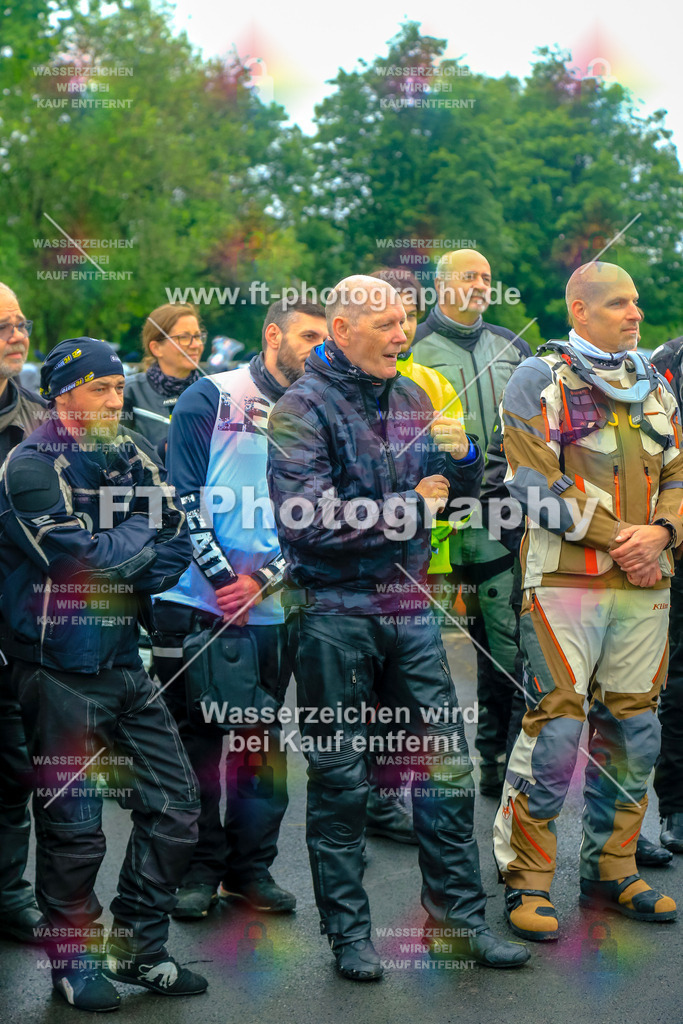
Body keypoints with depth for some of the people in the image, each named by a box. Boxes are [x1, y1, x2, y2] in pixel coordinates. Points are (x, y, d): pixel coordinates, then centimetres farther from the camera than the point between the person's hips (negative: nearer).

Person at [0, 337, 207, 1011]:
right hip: (61, 670, -7)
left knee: (173, 804, 8)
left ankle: (139, 948, 22)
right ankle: (75, 962, 18)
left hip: (124, 659, 7)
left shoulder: (131, 457, 10)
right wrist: (141, 538, -5)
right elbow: (89, 559, -21)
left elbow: (176, 545, 4)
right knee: (73, 828, 0)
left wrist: (122, 578, -13)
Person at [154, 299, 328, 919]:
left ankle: (251, 868, 19)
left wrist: (261, 580, -9)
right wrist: (221, 579, -13)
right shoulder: (211, 397, -1)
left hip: (269, 609, 3)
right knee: (195, 737, 3)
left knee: (264, 741, 8)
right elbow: (184, 494, -6)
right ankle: (200, 869, 13)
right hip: (196, 598, -3)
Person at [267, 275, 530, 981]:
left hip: (408, 606, 6)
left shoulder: (409, 398, 11)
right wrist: (410, 507, -12)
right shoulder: (302, 409, -9)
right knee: (340, 778, 5)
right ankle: (348, 932, 17)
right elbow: (305, 522, -21)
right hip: (333, 613, -5)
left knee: (447, 763, 6)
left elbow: (456, 495, 18)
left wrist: (462, 456, -6)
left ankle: (456, 919, 17)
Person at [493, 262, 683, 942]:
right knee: (555, 724, -9)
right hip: (565, 577, -6)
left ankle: (612, 871, 21)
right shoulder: (538, 380, 0)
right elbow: (535, 482, -10)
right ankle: (527, 880, 0)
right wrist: (617, 537, -13)